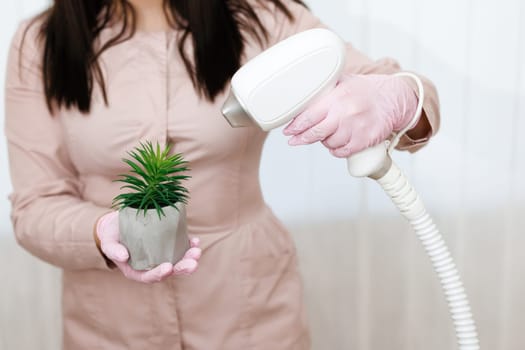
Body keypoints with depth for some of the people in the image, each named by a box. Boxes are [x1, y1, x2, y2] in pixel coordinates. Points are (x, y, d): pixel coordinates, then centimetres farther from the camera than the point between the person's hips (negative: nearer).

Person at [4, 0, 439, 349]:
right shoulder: (39, 46, -8)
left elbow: (389, 90, -12)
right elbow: (36, 206, -7)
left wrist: (394, 99, -35)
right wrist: (101, 234, -29)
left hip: (252, 311, 0)